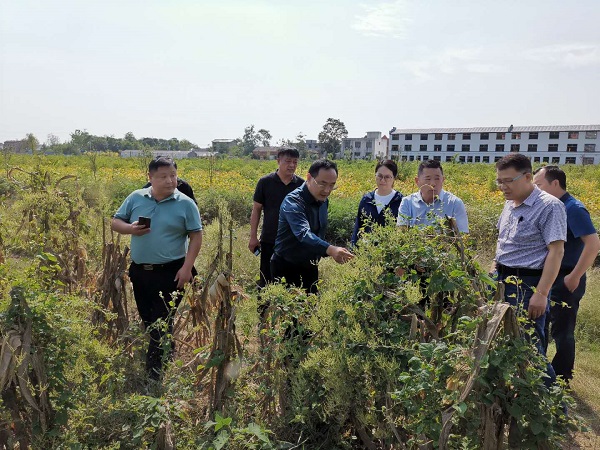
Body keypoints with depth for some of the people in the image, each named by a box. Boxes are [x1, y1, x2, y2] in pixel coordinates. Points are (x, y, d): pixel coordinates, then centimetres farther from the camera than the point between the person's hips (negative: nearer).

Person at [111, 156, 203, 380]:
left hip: (170, 272, -5)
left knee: (162, 323, -3)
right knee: (147, 320, 17)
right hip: (139, 271, 5)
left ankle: (154, 373, 6)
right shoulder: (136, 198, 4)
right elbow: (115, 222, 11)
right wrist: (130, 228, -12)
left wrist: (187, 267, -13)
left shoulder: (185, 204, -5)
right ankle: (167, 357, 38)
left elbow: (196, 236, -5)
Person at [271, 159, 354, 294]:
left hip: (310, 267, 7)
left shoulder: (323, 201, 1)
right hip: (287, 267, -7)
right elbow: (303, 233, -41)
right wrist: (330, 249, -56)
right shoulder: (293, 201, -24)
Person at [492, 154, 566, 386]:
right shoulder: (510, 204, 12)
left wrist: (542, 294, -20)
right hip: (502, 281, 8)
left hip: (528, 284, -8)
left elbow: (556, 251, -16)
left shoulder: (549, 206, -12)